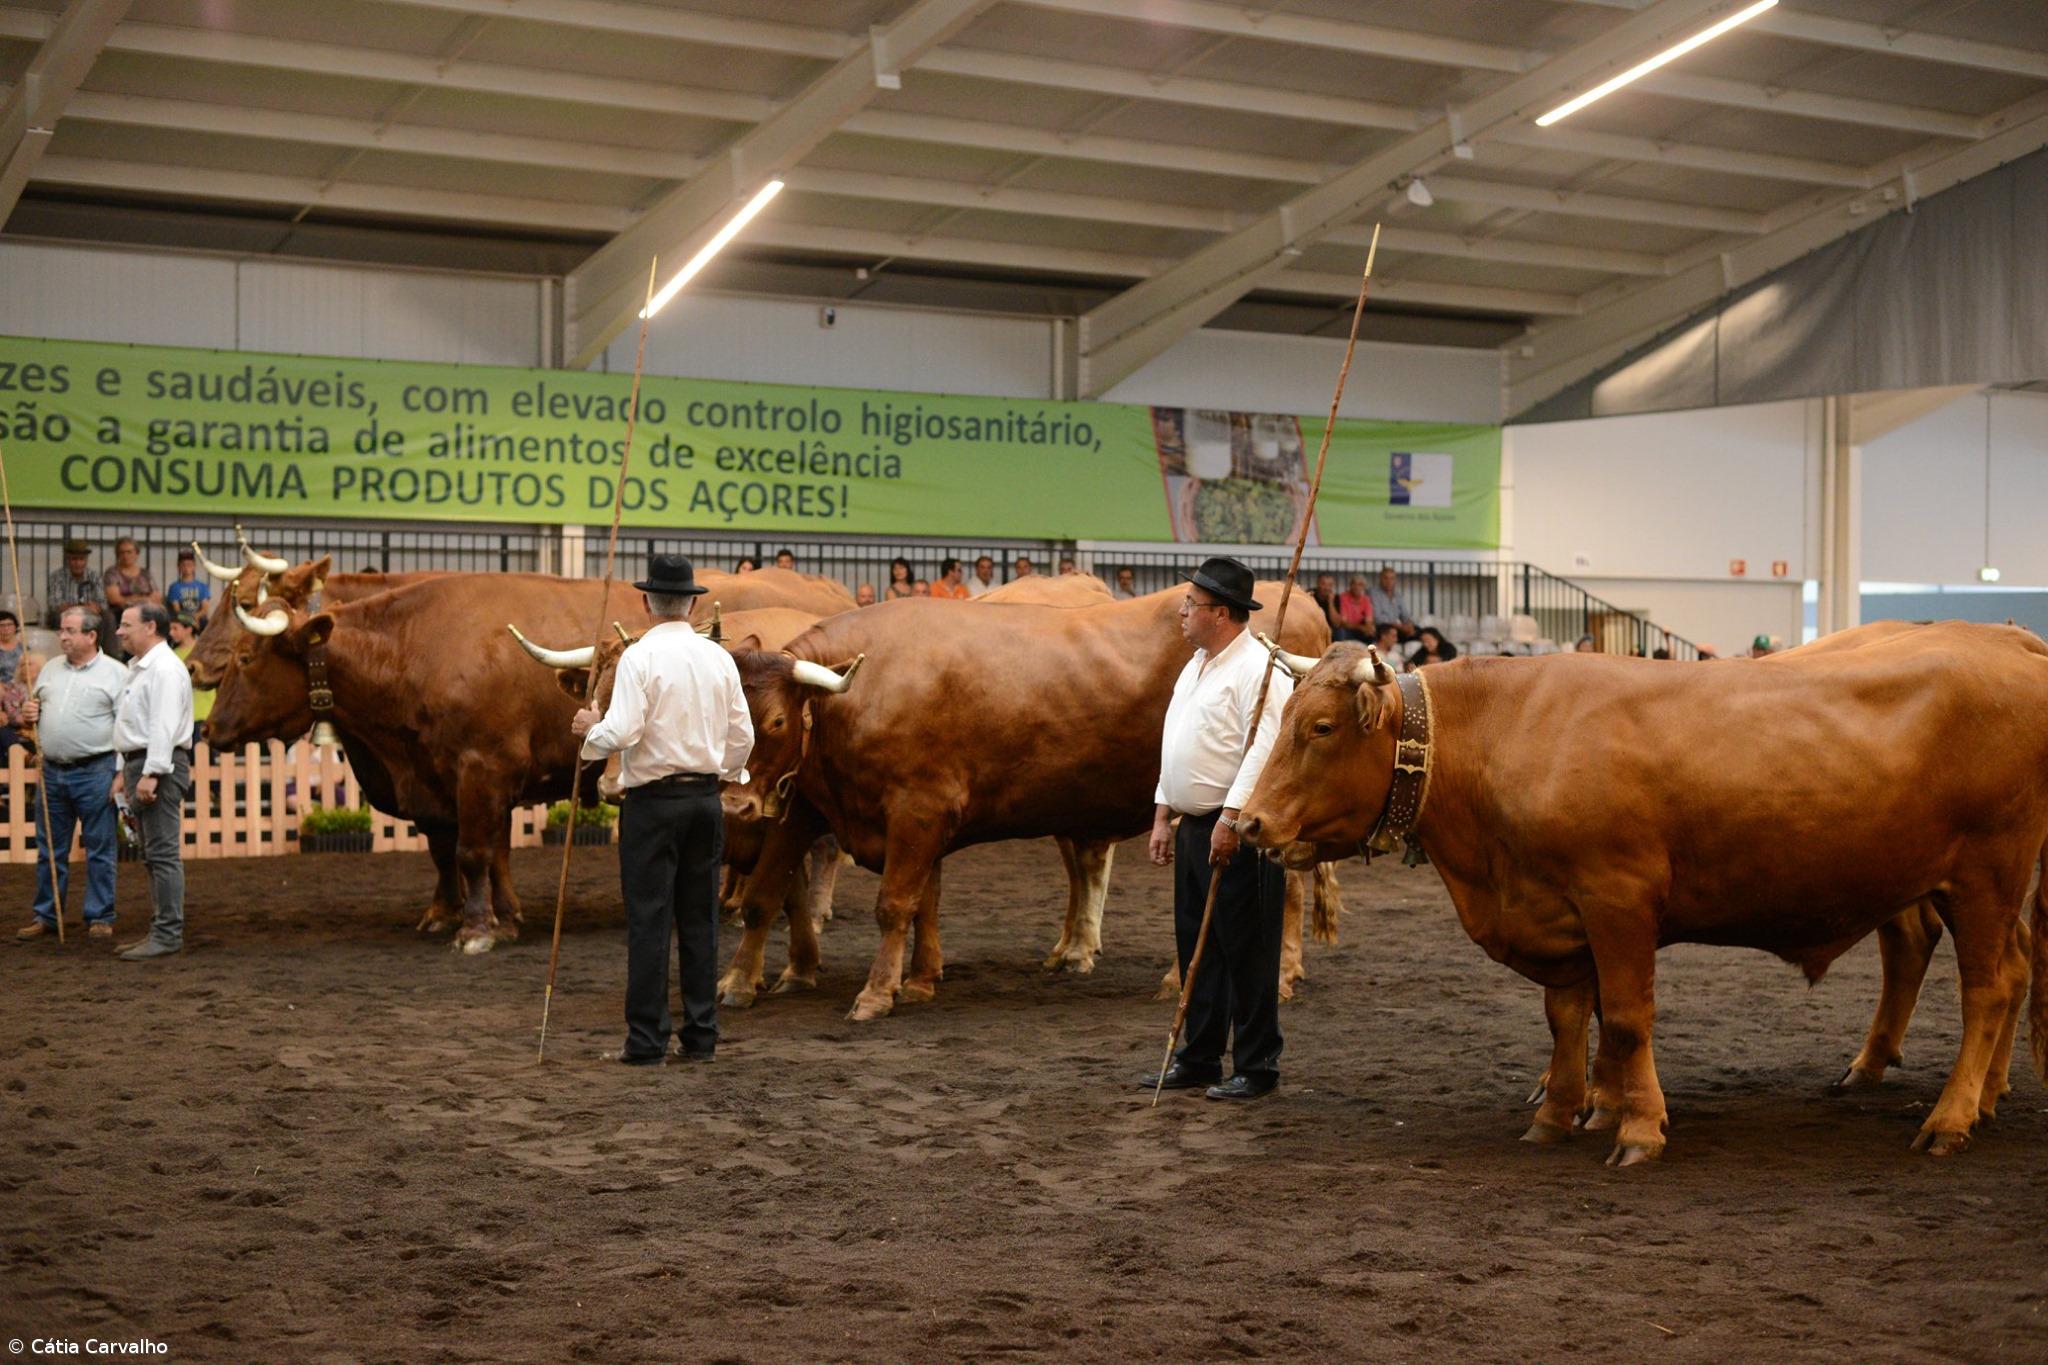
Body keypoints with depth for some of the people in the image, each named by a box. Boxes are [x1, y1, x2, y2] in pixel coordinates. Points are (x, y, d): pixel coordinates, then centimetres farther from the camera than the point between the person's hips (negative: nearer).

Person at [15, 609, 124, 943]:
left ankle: (100, 918, 10)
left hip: (95, 772, -5)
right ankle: (45, 916, 19)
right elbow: (33, 711, 24)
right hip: (52, 771, 5)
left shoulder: (115, 673, -4)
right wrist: (27, 715, -1)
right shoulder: (50, 669, 14)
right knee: (50, 849, 11)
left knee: (100, 850, 2)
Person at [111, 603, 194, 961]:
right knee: (153, 854, 13)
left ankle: (168, 935, -9)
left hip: (159, 766, -11)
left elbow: (164, 726, -22)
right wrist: (125, 771, 22)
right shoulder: (139, 668, 20)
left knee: (162, 853, -10)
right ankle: (162, 930, 17)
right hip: (140, 764, 11)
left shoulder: (165, 669, -14)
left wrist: (151, 773, -26)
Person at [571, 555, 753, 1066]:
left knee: (649, 919, -1)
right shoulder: (719, 658, 5)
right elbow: (742, 737, 8)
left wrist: (590, 730, 2)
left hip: (652, 799, -5)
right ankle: (701, 1036, 14)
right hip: (706, 798, 5)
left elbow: (621, 732, -19)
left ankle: (647, 1041, 0)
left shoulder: (640, 657, -11)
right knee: (700, 919, 10)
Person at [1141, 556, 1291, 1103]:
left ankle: (1256, 1067, 6)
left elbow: (1264, 750, -21)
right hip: (1194, 826, 9)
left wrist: (1231, 820, -24)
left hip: (1238, 832, -9)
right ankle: (1198, 1058, 23)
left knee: (1247, 952, -2)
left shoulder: (1258, 669, -13)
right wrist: (1163, 816, 18)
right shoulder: (1196, 667, 17)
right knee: (1196, 947, 14)